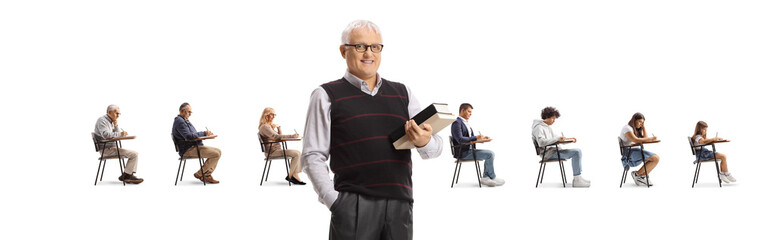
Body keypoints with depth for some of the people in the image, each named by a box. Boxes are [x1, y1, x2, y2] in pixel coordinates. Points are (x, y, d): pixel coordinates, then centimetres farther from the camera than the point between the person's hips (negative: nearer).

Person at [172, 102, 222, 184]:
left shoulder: (186, 121, 22)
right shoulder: (179, 121, -12)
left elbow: (194, 134, 22)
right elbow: (189, 136, -23)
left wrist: (206, 133, 3)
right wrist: (204, 133, -13)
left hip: (194, 147, 11)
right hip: (188, 150, -11)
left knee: (218, 151, 3)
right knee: (216, 154, -20)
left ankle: (207, 175, 1)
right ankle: (199, 174, -7)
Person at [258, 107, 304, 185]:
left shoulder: (270, 126, 21)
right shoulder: (264, 127, -12)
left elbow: (279, 137, 23)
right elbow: (276, 137, -25)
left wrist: (278, 127, 5)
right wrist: (292, 136, -30)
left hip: (277, 150, 10)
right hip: (272, 152, -10)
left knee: (298, 153, -3)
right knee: (297, 153, -19)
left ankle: (295, 176, -12)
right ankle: (290, 176, -9)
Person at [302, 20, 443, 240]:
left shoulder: (402, 93, 18)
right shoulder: (327, 96, 8)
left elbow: (436, 148, 16)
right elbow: (313, 157, 2)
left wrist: (424, 142, -7)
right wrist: (334, 202, -10)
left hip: (400, 205, 4)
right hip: (353, 205, -3)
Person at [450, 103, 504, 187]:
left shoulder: (466, 123, 20)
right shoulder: (456, 123, -12)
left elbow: (471, 138, 21)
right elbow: (460, 139, -25)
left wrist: (482, 138, 2)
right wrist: (476, 138, -23)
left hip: (469, 150, 10)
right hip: (463, 153, -10)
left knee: (491, 153, -1)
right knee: (489, 155, -16)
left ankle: (485, 177, -5)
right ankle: (492, 178, 0)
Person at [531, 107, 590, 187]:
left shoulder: (548, 127, 19)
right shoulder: (538, 127, -12)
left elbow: (554, 138, 27)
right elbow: (541, 142, -27)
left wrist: (569, 139, 12)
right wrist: (557, 138, -27)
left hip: (554, 150, 10)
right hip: (548, 153, -10)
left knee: (578, 151, 4)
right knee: (576, 152, -20)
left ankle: (578, 177, 0)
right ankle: (577, 180, -20)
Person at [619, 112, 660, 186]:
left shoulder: (636, 130, 24)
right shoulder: (627, 128, -6)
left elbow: (645, 139, 14)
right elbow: (636, 140, -20)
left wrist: (643, 126, 13)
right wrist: (651, 138, -18)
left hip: (636, 151, 9)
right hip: (629, 153, -9)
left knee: (656, 158, -9)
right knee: (655, 159, -21)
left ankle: (642, 176, -2)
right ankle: (637, 174, -9)